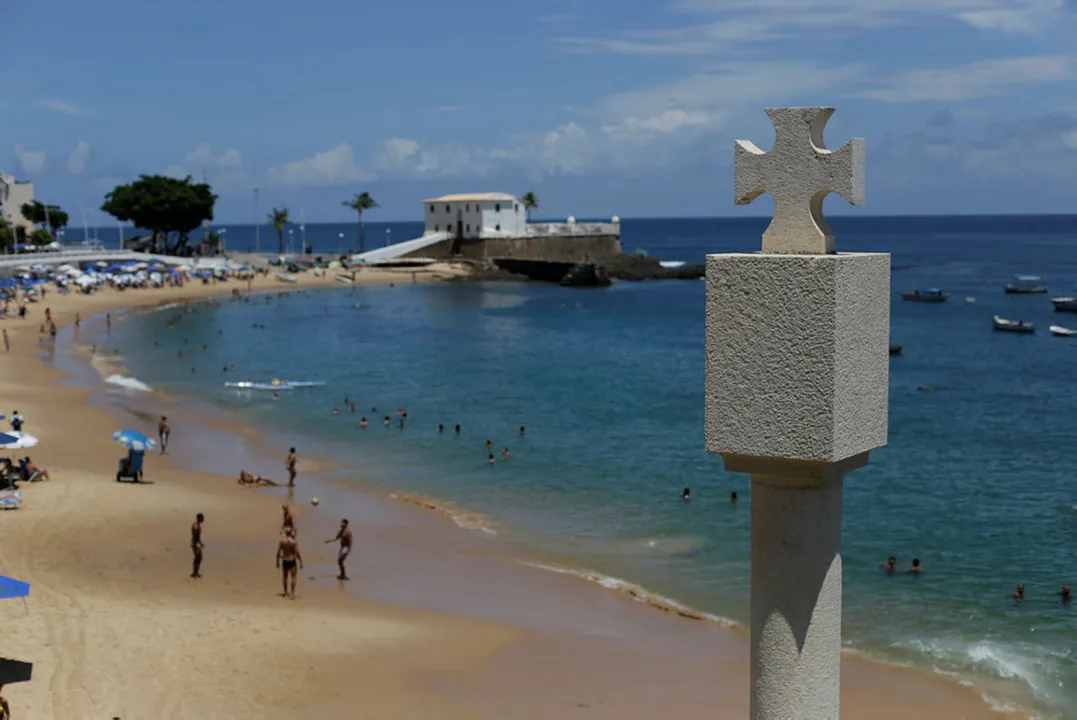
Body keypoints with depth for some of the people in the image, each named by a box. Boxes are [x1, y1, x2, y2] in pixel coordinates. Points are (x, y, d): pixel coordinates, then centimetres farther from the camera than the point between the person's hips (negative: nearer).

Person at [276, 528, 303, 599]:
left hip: (284, 561, 5)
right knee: (293, 577, 0)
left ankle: (286, 592, 31)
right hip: (292, 561, -5)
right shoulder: (293, 542, -15)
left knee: (285, 577, 18)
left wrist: (278, 562, 12)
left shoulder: (282, 541, 0)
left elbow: (278, 553, 3)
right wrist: (301, 562, -8)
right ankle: (292, 593, -8)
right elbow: (297, 553, -16)